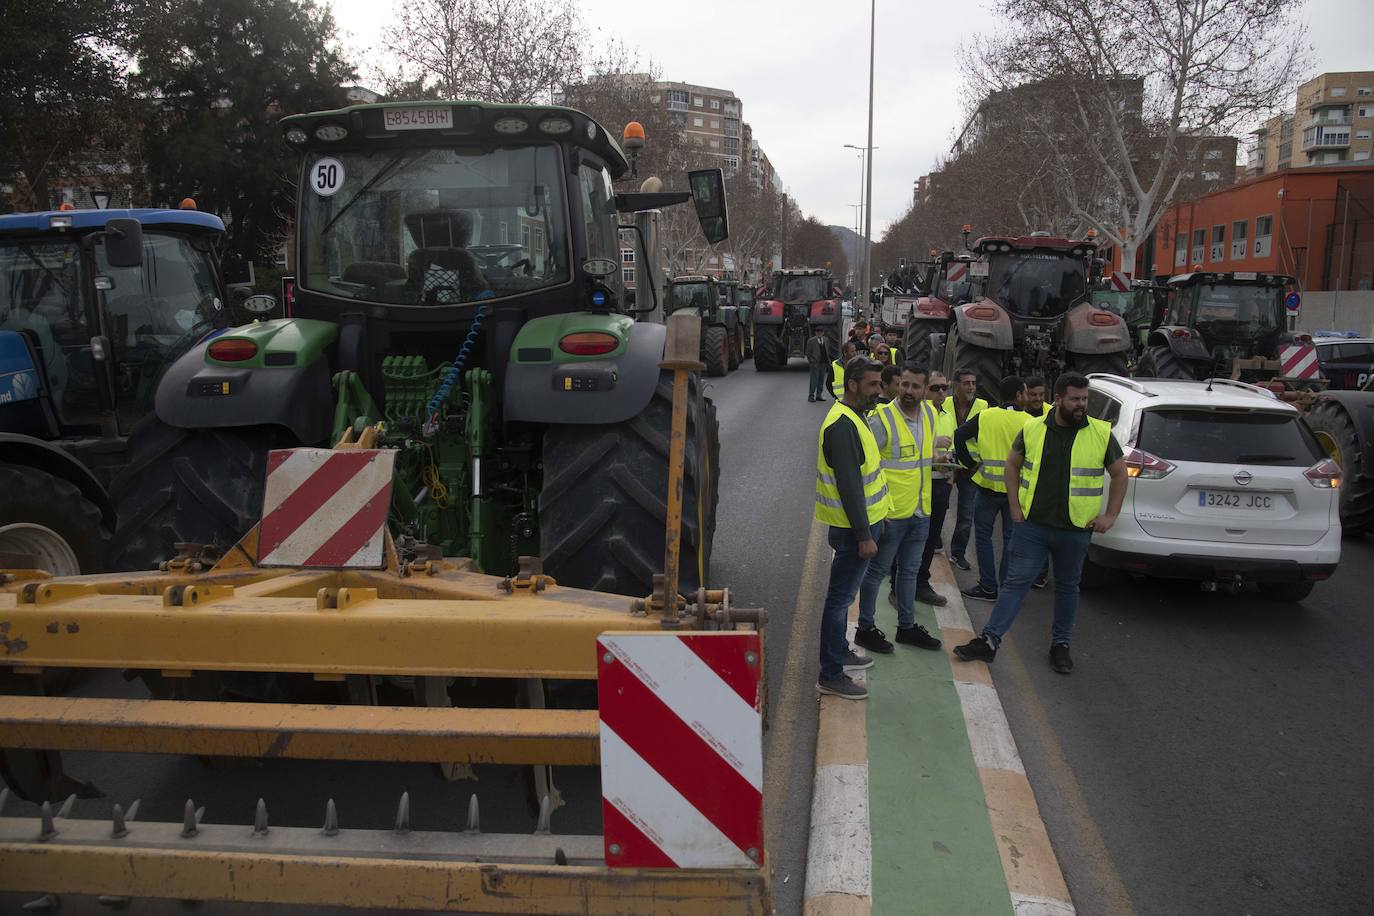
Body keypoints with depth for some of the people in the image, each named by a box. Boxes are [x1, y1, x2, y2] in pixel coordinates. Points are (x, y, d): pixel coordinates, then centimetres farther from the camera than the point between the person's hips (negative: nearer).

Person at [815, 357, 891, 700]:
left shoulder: (853, 417, 12)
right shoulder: (842, 425, -22)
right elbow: (848, 485, -25)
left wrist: (870, 526, 20)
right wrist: (864, 536, -24)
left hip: (860, 523, 10)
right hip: (853, 528, -10)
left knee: (842, 594, 21)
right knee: (841, 597, -3)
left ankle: (839, 652, 37)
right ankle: (830, 675, 5)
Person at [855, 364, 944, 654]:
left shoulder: (930, 414, 5)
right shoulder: (883, 418, -17)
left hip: (921, 511, 7)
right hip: (892, 513, -7)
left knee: (909, 571, 19)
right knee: (877, 571, 6)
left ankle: (907, 626, 33)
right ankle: (865, 628, 19)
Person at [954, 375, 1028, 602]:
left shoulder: (985, 417, -4)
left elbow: (959, 435, -10)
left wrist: (971, 464, -4)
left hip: (988, 486, -1)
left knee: (983, 536, 10)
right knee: (1011, 538, 12)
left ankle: (988, 587, 10)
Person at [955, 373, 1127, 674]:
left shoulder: (1102, 434, -4)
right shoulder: (1032, 430, -1)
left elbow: (1119, 474, 6)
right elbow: (1012, 464, 11)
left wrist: (1110, 515, -1)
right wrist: (1015, 507, 4)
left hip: (1076, 529, 0)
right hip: (1032, 525, 0)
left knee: (1067, 587, 14)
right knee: (1016, 581, 0)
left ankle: (1061, 644, 28)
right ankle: (989, 640, 3)